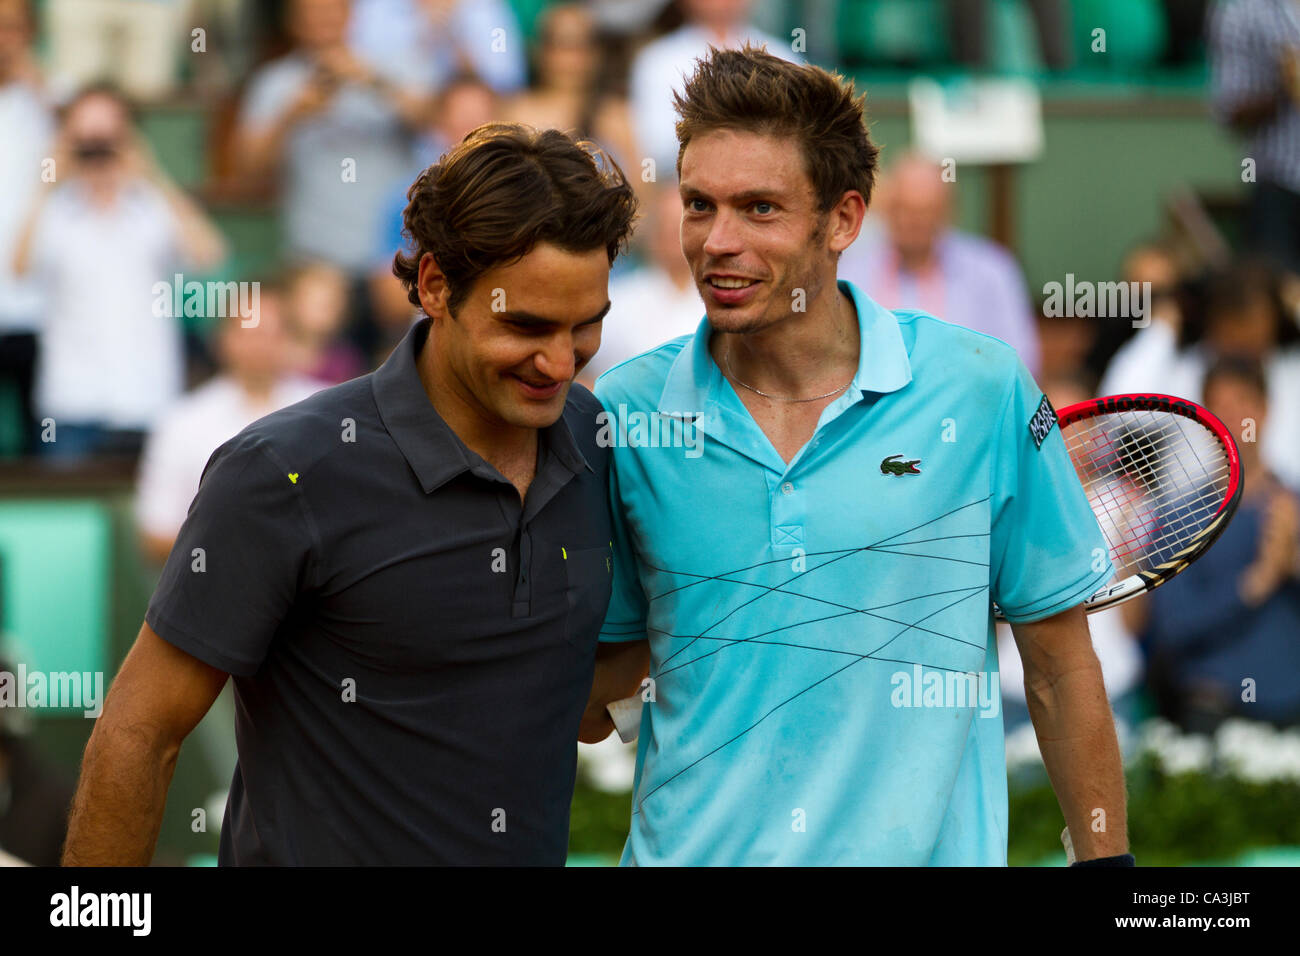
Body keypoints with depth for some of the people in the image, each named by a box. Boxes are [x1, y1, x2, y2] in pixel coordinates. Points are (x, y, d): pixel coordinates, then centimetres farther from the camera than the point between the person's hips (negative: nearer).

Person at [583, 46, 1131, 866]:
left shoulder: (981, 389, -6)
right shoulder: (625, 413, -3)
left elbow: (1059, 661, 0)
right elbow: (615, 648, 10)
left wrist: (1105, 859, -1)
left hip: (926, 848, -1)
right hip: (690, 847, 1)